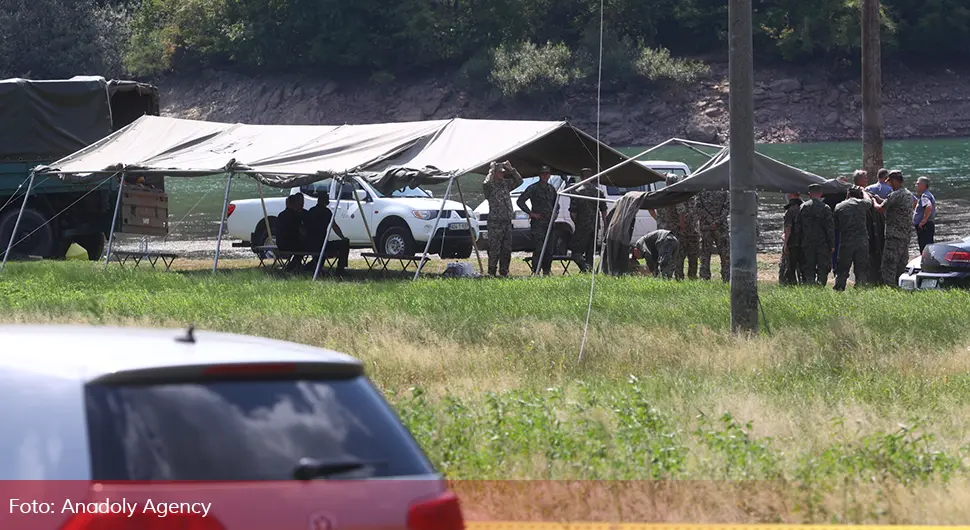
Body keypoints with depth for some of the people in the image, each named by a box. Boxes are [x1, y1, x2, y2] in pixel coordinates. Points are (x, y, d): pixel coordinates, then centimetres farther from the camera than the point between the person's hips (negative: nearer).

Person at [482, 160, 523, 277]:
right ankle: (491, 272, -5)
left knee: (506, 250, 9)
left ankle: (504, 272, 15)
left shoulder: (506, 184, 14)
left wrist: (511, 169, 5)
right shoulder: (490, 186, -6)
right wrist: (492, 170, -16)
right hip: (495, 223, -7)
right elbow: (486, 184, -28)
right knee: (494, 250, -8)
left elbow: (519, 181, 16)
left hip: (507, 222, 7)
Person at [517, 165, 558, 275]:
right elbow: (520, 201, -6)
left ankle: (547, 271, 14)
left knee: (549, 249, 7)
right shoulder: (533, 188, -3)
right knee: (538, 249, -12)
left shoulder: (551, 189, 17)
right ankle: (535, 271, -12)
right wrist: (531, 213, -10)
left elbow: (555, 203, 32)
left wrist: (554, 214, 15)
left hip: (549, 223, 6)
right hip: (538, 223, -6)